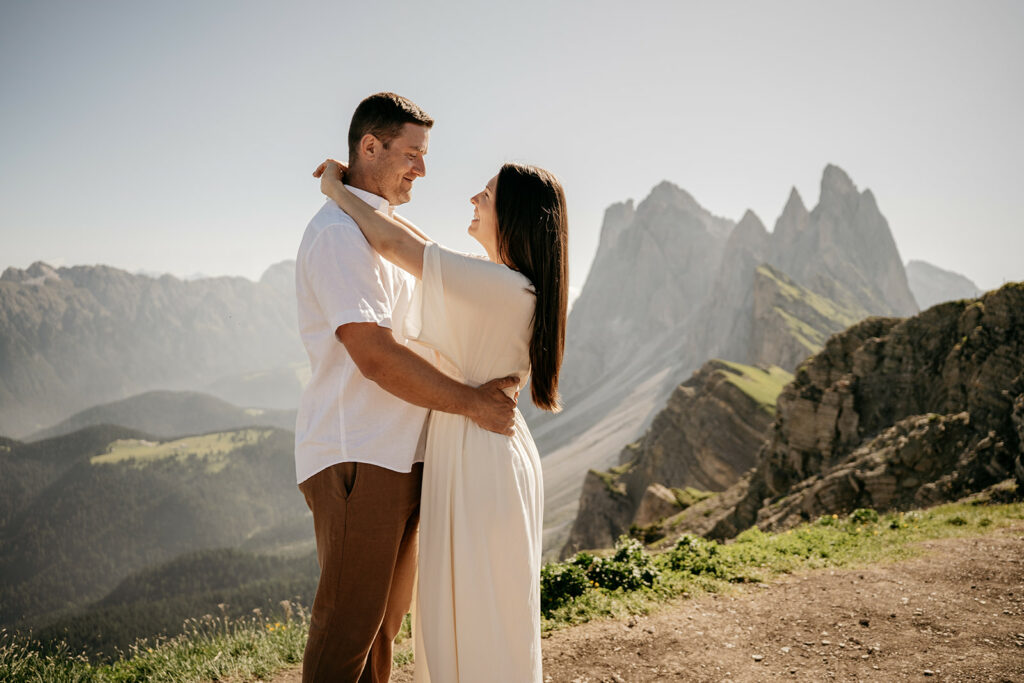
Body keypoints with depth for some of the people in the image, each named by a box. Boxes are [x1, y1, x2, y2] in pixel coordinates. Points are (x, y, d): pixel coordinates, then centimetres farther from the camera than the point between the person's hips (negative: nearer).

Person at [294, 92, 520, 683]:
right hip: (356, 458, -10)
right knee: (348, 624, -1)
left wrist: (487, 381, 6)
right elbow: (375, 356, -23)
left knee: (386, 618, 18)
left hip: (399, 456, 10)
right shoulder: (340, 232, -14)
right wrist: (471, 402, -16)